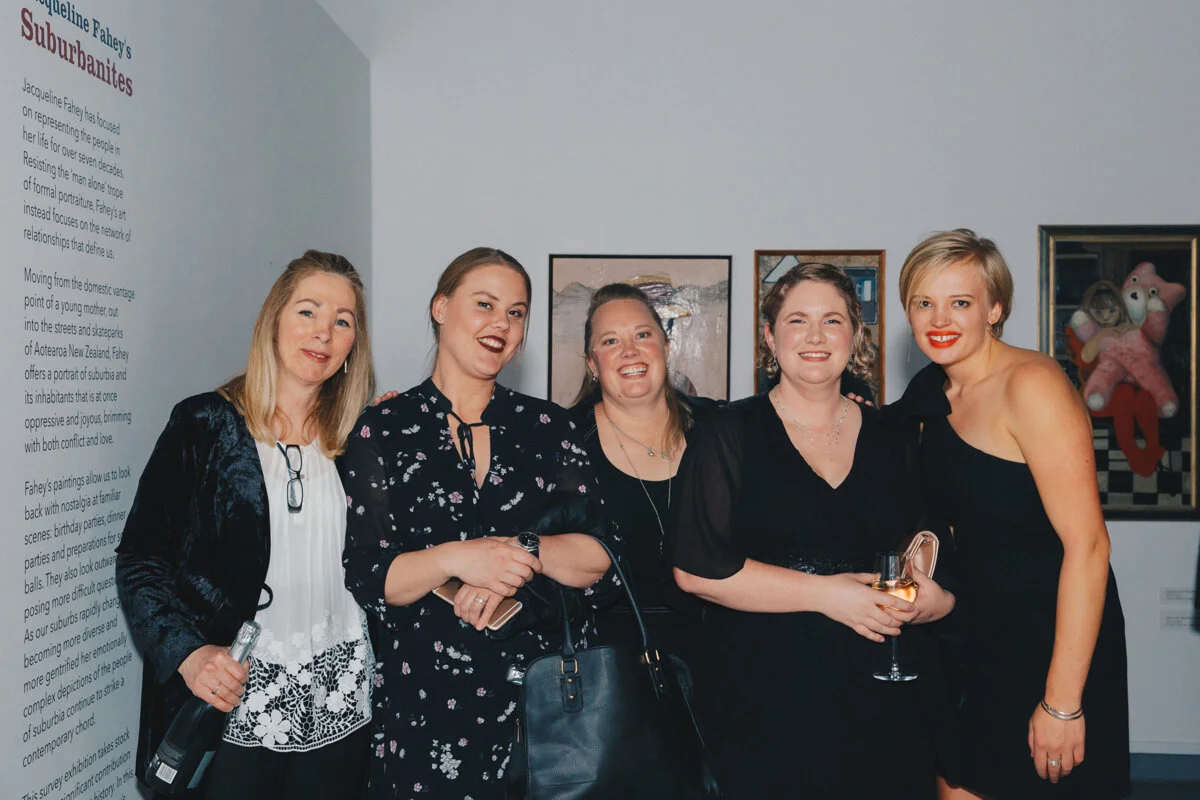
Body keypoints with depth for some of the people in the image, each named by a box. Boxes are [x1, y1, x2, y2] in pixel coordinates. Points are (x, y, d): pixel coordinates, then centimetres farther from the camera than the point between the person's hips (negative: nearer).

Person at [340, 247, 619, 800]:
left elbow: (604, 559, -2)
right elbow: (367, 578, -5)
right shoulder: (384, 429, 0)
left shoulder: (546, 425, 5)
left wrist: (523, 549, -19)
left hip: (550, 690, 2)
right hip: (426, 696, -1)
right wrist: (456, 557, -22)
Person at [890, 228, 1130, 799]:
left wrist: (1063, 703, -22)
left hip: (1054, 647, -6)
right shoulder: (930, 392, 5)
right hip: (975, 645, 7)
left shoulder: (1031, 384, -17)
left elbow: (1086, 545, -21)